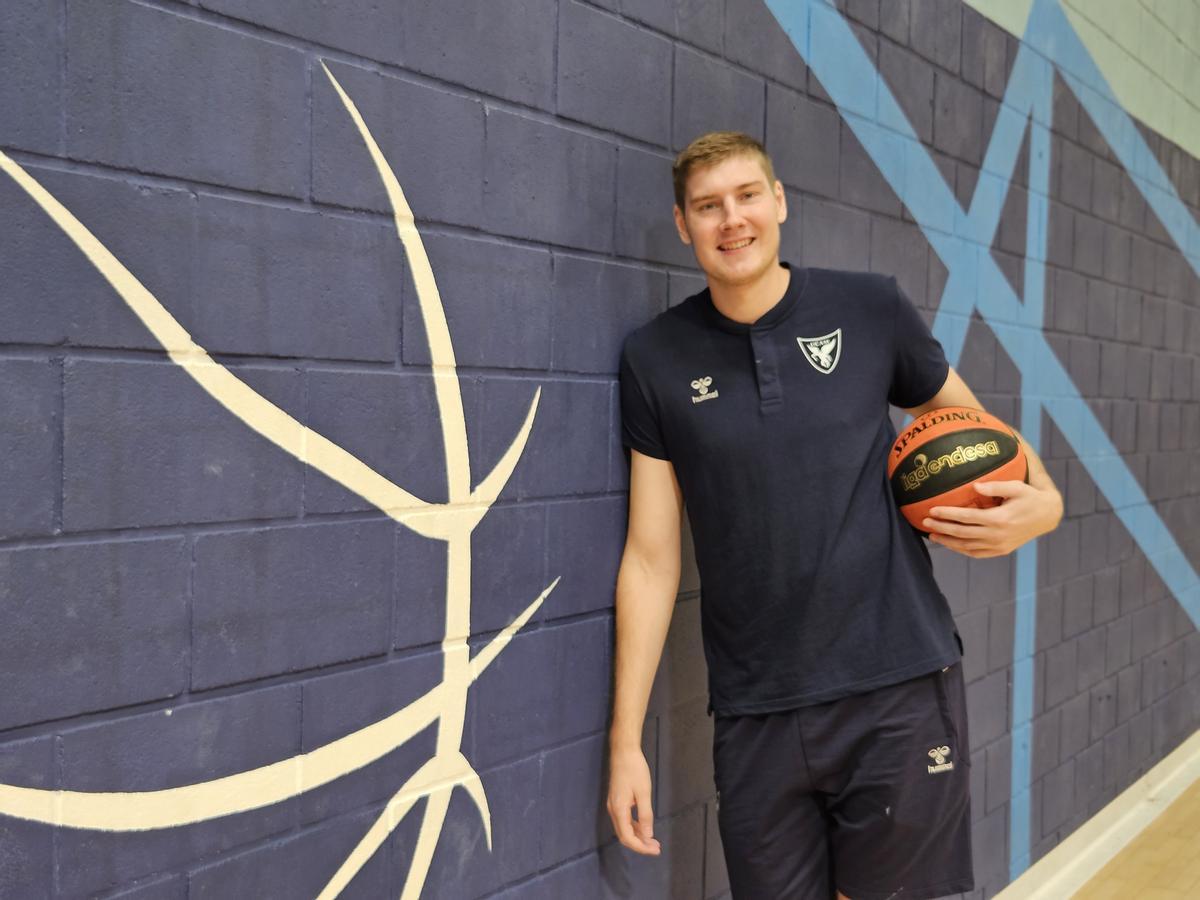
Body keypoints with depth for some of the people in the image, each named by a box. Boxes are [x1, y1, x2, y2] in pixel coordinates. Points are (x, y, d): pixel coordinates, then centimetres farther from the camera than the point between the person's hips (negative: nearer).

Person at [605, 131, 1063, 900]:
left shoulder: (871, 309, -1)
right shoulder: (656, 359, 0)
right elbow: (652, 558, 0)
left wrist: (1040, 501, -9)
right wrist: (627, 739, -2)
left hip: (903, 690, 0)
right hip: (755, 716, 1)